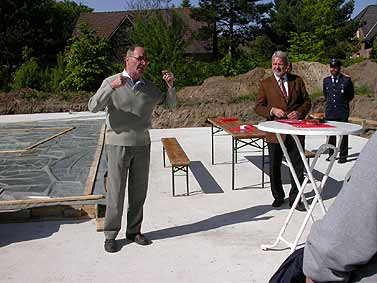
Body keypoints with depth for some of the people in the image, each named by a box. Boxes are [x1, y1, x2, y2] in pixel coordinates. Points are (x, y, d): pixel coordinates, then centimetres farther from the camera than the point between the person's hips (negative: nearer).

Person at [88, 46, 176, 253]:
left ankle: (134, 231, 25)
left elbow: (171, 104, 11)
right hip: (118, 144, -4)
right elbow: (93, 107, -16)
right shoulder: (111, 82, -5)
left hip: (142, 145, 4)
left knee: (139, 191, 10)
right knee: (116, 192, 1)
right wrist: (112, 87, -29)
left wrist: (170, 86, -6)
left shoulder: (150, 87, 6)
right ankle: (110, 235, 15)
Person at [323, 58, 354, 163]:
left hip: (342, 112, -3)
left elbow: (351, 95, 8)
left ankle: (343, 156, 7)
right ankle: (331, 154, 18)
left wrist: (343, 102, 9)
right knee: (330, 134, 7)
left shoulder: (346, 80, -2)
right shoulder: (326, 80, 8)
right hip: (329, 112, 3)